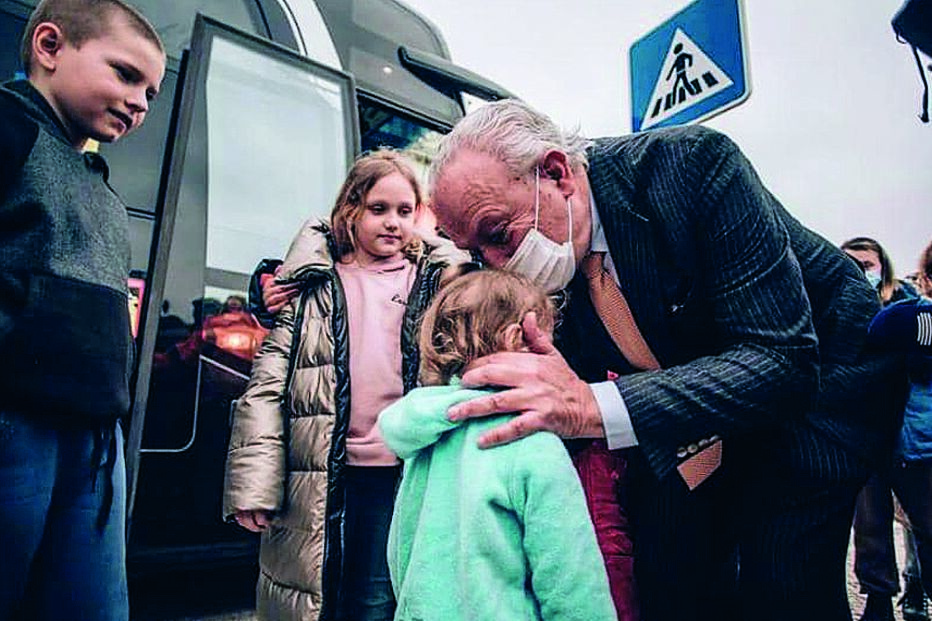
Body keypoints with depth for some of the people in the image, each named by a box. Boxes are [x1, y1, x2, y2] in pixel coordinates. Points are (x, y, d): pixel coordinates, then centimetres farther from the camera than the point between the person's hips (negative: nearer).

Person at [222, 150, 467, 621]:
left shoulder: (439, 282, 9)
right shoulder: (312, 285, 7)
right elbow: (268, 383, 3)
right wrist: (254, 484, -4)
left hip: (399, 475, 0)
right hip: (318, 481, 1)